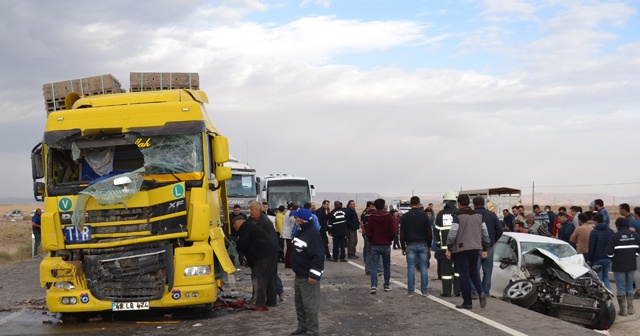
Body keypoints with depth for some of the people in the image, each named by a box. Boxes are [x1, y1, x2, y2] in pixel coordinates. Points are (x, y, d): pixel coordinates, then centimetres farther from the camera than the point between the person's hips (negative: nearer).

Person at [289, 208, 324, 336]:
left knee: (309, 305, -5)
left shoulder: (313, 234, -22)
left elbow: (318, 256, -25)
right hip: (299, 275, 11)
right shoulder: (300, 231, 11)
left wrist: (313, 275, -25)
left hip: (308, 277, -11)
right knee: (299, 303, 18)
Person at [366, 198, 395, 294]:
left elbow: (368, 232, -4)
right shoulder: (388, 217, -6)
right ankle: (387, 285, 18)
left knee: (374, 266, 0)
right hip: (386, 245, 0)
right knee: (386, 266, 13)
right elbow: (392, 232, -6)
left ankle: (374, 285, -13)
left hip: (374, 245, 0)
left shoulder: (371, 217, -4)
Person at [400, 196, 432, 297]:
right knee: (424, 268, 4)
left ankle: (410, 291, 2)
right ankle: (424, 290, 4)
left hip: (410, 245, 0)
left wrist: (403, 247, 9)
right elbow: (429, 232, 1)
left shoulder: (405, 216, 1)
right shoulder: (424, 215, 0)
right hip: (423, 245, 0)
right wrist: (429, 245, 9)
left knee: (411, 268, 2)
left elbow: (402, 233, 2)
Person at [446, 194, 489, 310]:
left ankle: (467, 302, 4)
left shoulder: (458, 216, -9)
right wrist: (485, 249, 15)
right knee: (474, 271, 18)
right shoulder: (478, 215, 8)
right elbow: (485, 233, 9)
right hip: (475, 248, 5)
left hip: (461, 248, -5)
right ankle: (481, 292, -5)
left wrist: (449, 249, -5)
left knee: (464, 274, 1)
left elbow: (452, 234, -13)